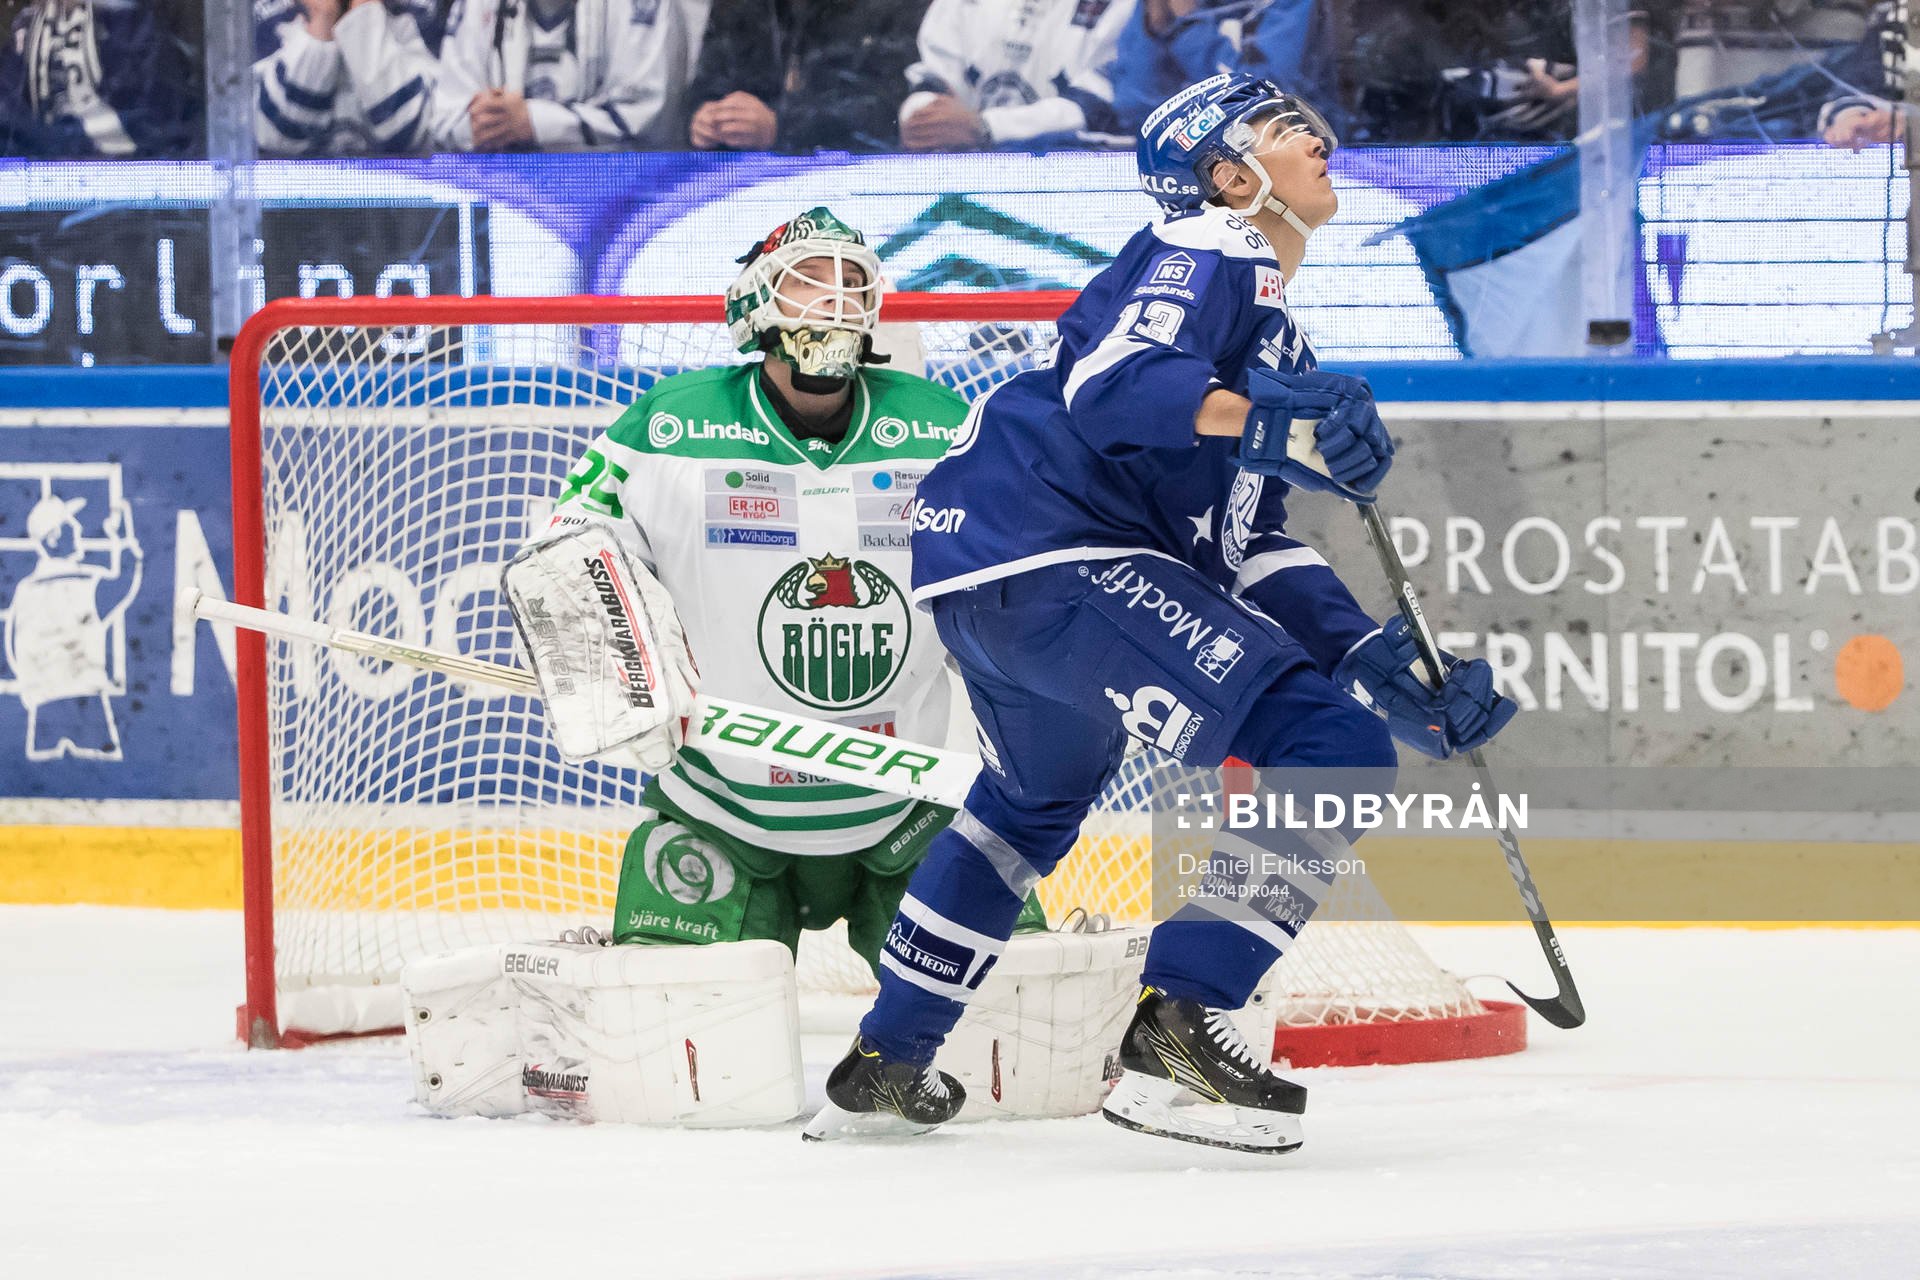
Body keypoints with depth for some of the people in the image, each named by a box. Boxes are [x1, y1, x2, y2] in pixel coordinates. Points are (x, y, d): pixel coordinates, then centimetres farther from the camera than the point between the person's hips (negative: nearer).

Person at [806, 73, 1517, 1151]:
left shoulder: (1278, 341, 25)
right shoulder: (1207, 253, -5)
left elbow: (1248, 545, 22)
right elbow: (1110, 382, -24)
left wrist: (1375, 656, 12)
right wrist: (1260, 412, -38)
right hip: (1050, 554, -11)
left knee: (1035, 802, 37)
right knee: (1335, 755, -17)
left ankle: (885, 1064, 49)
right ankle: (1173, 1038, -19)